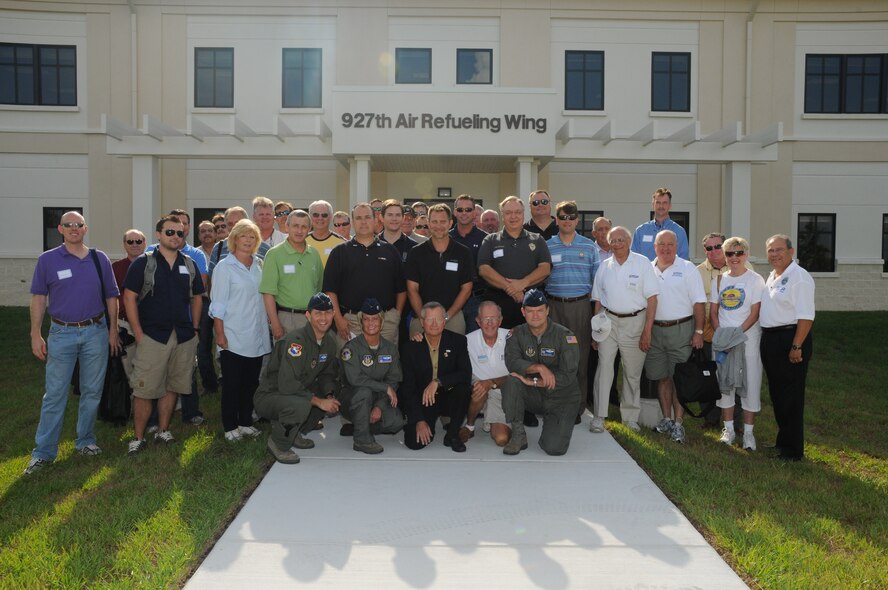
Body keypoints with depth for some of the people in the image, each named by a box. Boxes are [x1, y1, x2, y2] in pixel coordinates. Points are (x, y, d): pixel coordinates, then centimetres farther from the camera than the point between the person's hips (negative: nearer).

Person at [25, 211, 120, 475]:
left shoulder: (100, 259, 4)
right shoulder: (47, 260, 0)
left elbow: (111, 297, 8)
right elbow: (39, 298, 1)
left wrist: (113, 330, 4)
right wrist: (36, 335, -4)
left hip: (96, 332, 2)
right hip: (62, 334, -2)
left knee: (92, 391, 9)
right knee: (54, 394, 0)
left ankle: (86, 441, 23)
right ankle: (43, 452, 7)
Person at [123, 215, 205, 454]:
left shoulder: (189, 265, 10)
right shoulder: (143, 263, -3)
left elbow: (196, 297, 17)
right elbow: (129, 298, -5)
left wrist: (195, 329, 10)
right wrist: (138, 333, -9)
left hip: (184, 337, 4)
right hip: (152, 335, -4)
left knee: (171, 388, 11)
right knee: (144, 390, -3)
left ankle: (163, 431, 24)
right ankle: (138, 438, 8)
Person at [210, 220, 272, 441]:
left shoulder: (259, 265, 10)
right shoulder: (225, 267, -5)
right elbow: (218, 304, -7)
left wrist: (268, 327, 10)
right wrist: (219, 333, -12)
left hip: (256, 337, 5)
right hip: (233, 337, -5)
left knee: (251, 382, 11)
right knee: (232, 384, 3)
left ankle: (246, 423, 23)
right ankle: (230, 427, 13)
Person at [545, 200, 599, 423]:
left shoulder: (589, 246, 8)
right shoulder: (546, 246, 7)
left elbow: (597, 279, 9)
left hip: (581, 306, 0)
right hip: (554, 306, 0)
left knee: (580, 357, 1)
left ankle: (577, 408, 10)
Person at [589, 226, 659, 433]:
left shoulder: (642, 263, -2)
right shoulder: (604, 266, 8)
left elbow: (652, 298, -4)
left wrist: (647, 331, -10)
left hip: (634, 321, -2)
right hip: (608, 320, 2)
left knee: (633, 372, 6)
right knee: (604, 367, -5)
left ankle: (630, 416, 19)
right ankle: (599, 416, 0)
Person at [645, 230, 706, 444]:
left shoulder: (687, 269, 0)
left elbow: (698, 302, -2)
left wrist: (698, 331, -8)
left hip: (681, 329, -3)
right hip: (654, 330, 4)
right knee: (662, 378, 9)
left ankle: (678, 423, 1)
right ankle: (666, 419, 21)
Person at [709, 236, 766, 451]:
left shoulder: (755, 280, -4)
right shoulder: (719, 280, 9)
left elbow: (755, 313, -9)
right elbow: (713, 311, 10)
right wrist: (720, 333, -5)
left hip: (747, 338, -4)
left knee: (750, 384, -1)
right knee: (724, 383, 8)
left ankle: (748, 432, 9)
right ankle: (728, 429, 19)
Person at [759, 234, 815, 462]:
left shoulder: (799, 277, -14)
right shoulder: (772, 277, 15)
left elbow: (806, 316, -19)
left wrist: (796, 347, -23)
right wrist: (766, 339, 15)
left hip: (790, 339, -9)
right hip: (769, 339, 9)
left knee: (790, 397, -2)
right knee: (776, 393, 17)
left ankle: (793, 450, 8)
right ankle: (782, 441, 30)